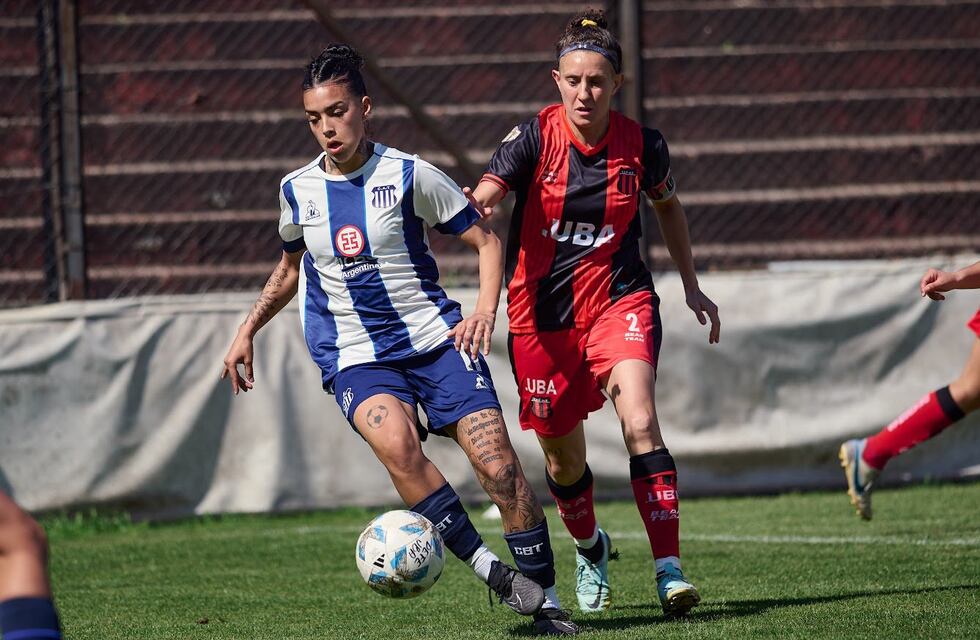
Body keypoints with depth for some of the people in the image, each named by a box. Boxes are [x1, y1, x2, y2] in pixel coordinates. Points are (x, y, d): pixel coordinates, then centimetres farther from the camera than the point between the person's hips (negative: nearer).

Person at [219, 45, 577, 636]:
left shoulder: (410, 176, -5)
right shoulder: (297, 190, 6)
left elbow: (486, 239, 1)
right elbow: (292, 266, 26)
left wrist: (486, 308, -13)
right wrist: (248, 330, 22)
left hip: (435, 338, -1)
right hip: (356, 358, 1)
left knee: (497, 460, -13)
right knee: (396, 442, -31)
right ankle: (489, 568, -22)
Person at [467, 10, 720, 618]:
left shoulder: (642, 145, -6)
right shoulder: (535, 136, -11)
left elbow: (668, 204, 16)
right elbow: (486, 194, -25)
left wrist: (693, 286, 19)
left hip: (619, 299, 0)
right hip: (543, 312, 0)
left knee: (640, 422, -24)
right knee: (564, 458, 11)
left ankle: (670, 570, -24)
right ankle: (591, 550, 42)